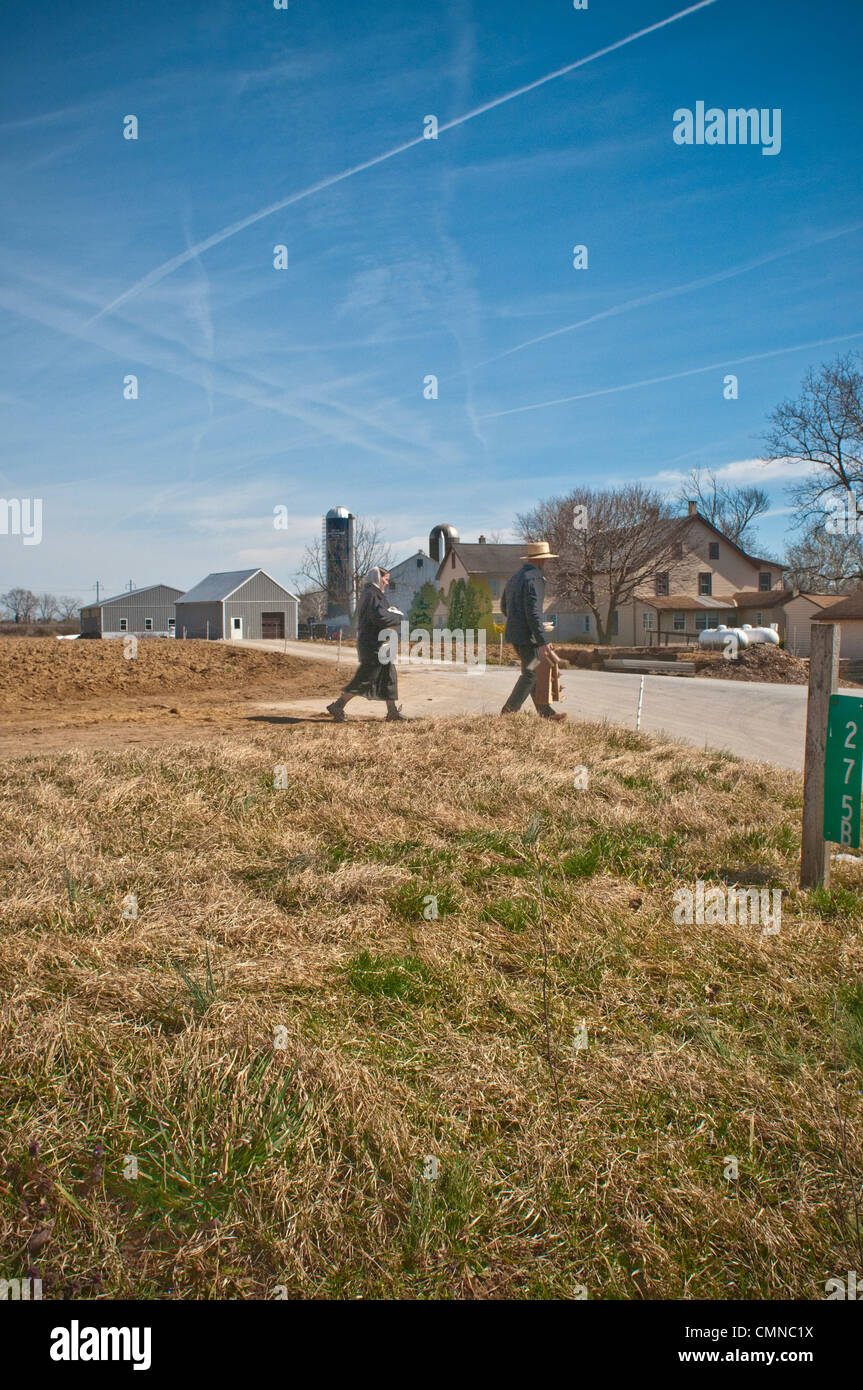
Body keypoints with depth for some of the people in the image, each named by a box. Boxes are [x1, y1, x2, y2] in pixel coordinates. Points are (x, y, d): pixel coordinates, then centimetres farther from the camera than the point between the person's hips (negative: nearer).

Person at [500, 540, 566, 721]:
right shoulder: (535, 579, -14)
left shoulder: (515, 577, 16)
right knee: (530, 673, -4)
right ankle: (509, 711, -3)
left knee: (535, 671, 14)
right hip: (528, 636, -10)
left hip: (514, 632, 10)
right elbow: (534, 613, -21)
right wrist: (543, 642, -21)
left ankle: (545, 711, 18)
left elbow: (503, 607, 24)